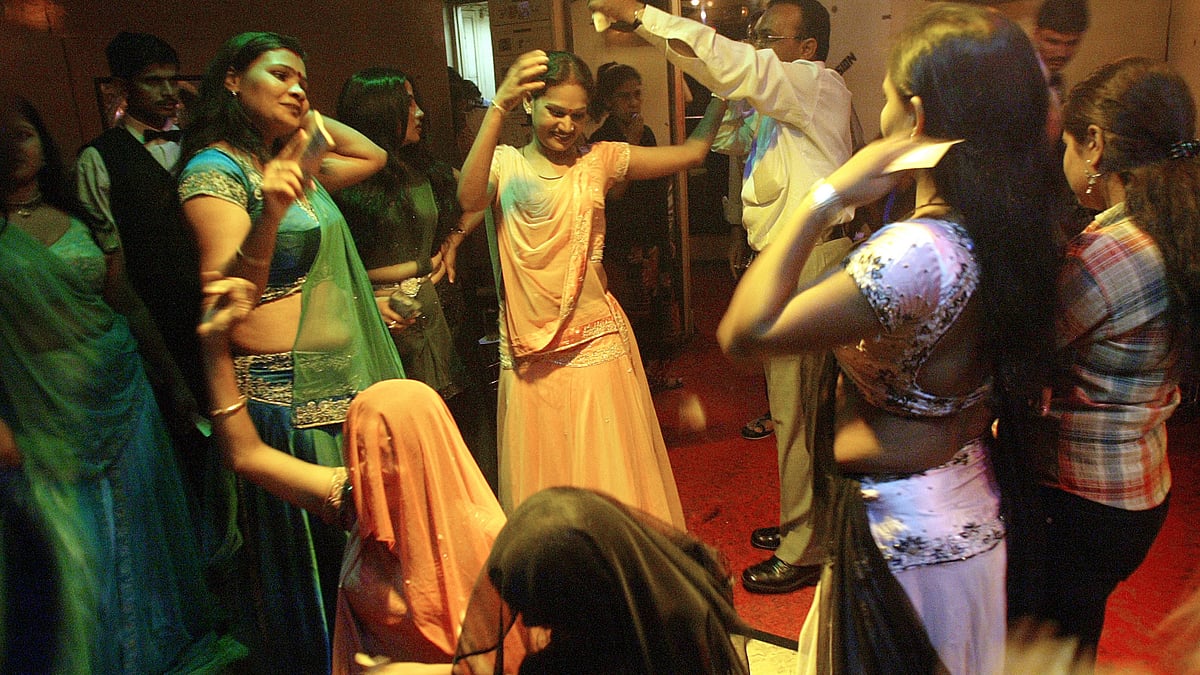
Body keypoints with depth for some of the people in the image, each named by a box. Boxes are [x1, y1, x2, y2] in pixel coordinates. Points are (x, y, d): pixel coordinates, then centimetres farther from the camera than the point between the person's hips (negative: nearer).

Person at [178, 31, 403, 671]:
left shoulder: (295, 164, 11)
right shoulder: (215, 170, -12)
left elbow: (372, 155, 26)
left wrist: (307, 116, 14)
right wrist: (268, 216, -38)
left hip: (346, 379, 8)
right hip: (287, 393, -8)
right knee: (308, 551, 6)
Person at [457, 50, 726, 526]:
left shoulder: (599, 160, 5)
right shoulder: (504, 163, 1)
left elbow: (691, 151, 3)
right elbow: (470, 198, -22)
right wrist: (499, 107, -27)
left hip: (596, 343, 0)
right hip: (530, 351, 0)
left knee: (609, 473, 8)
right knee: (541, 478, 12)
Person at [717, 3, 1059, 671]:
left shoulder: (918, 252, -32)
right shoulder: (1007, 231, -5)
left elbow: (745, 331, -31)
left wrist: (827, 197, -27)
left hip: (904, 535, -8)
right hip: (968, 513, 9)